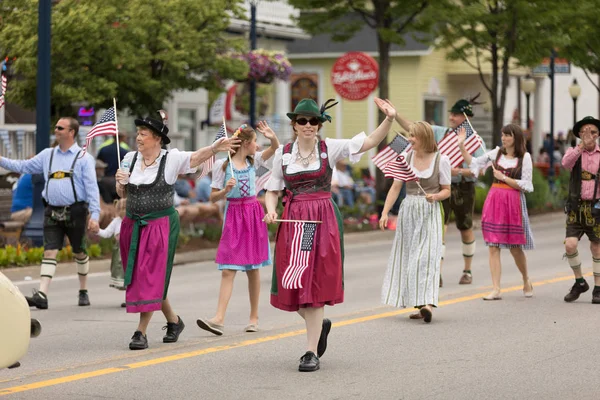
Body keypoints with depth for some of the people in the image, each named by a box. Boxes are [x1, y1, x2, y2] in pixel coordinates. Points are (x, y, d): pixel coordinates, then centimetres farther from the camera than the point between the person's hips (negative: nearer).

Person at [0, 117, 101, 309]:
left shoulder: (83, 158, -2)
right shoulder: (48, 155, 12)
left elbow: (92, 187, -6)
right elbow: (24, 166, 16)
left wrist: (94, 215, -12)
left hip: (75, 212, -3)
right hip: (52, 212, 3)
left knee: (79, 252, 10)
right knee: (49, 252, -6)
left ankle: (83, 291, 26)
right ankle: (41, 295, -16)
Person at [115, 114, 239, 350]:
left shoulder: (171, 159, -6)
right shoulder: (130, 158, 6)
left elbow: (196, 157, -19)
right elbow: (122, 194, 14)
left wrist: (214, 148, -38)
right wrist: (121, 182, -8)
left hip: (161, 224, -5)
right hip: (133, 225, 5)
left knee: (151, 279, -7)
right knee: (137, 277, 11)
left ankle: (141, 332, -4)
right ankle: (173, 320, 29)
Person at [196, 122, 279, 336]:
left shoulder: (253, 161, 7)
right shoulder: (222, 165, -4)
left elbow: (275, 148, 9)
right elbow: (213, 197, -2)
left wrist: (272, 137, -12)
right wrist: (226, 190, -21)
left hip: (253, 213, 3)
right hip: (233, 214, -3)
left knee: (253, 268, 7)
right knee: (228, 270, -10)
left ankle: (254, 317, 14)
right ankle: (219, 318, -16)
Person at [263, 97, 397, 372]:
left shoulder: (330, 148, 0)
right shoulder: (283, 154, 6)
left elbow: (370, 142, -8)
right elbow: (273, 190, 14)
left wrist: (389, 119, -23)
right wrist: (270, 210, -7)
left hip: (323, 220, -2)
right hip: (293, 220, 2)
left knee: (316, 285, -5)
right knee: (291, 285, 4)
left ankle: (312, 352, 0)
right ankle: (319, 324, 35)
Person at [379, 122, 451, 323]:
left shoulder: (441, 160, -4)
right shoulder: (405, 157, 4)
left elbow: (446, 191, 2)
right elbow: (395, 187, 5)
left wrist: (435, 196, -20)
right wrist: (385, 212, -3)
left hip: (430, 213, -4)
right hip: (408, 211, 4)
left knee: (427, 256, -14)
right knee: (408, 256, 4)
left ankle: (427, 303, -23)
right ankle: (419, 304, 11)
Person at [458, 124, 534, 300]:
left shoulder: (525, 157, -2)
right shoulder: (496, 153, 8)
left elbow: (526, 185, -5)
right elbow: (474, 163, 16)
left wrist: (503, 178, -8)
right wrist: (462, 146, 7)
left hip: (514, 202, -3)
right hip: (494, 200, 3)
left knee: (515, 247, 4)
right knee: (493, 246, -3)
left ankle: (526, 281, 29)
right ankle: (496, 289, -2)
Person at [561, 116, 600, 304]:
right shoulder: (573, 152, 3)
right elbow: (566, 163, -20)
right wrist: (582, 145, -29)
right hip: (576, 208, 1)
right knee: (570, 245, -12)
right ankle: (579, 282, 9)